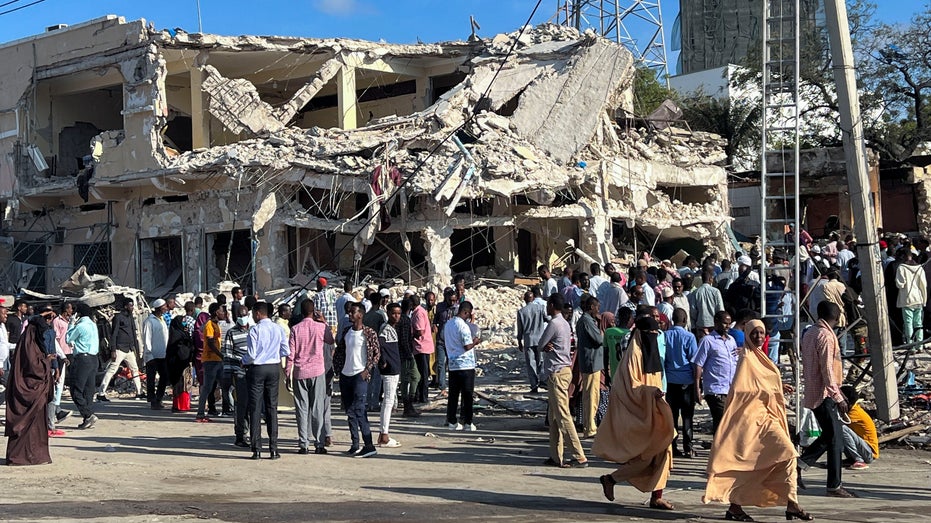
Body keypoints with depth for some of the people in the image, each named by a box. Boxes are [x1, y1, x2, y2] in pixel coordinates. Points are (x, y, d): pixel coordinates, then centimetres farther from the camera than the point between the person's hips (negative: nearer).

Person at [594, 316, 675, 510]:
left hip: (652, 412, 9)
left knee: (662, 450, 1)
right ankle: (610, 479, 8)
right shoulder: (634, 355, -13)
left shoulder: (651, 354, 14)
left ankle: (657, 496, 5)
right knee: (646, 456, -7)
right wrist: (651, 391, -29)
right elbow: (631, 388, -17)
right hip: (637, 414, -9)